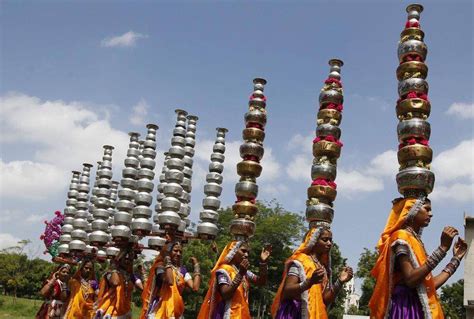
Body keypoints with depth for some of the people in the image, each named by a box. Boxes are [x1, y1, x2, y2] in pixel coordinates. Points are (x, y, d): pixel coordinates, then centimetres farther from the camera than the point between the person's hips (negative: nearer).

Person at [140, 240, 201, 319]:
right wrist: (167, 259, -17)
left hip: (175, 310, 5)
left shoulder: (182, 270, 10)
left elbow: (195, 287, -2)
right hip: (160, 308, -5)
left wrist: (196, 266, 3)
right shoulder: (161, 266, -5)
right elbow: (170, 281, -25)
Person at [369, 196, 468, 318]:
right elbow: (410, 280, -22)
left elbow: (429, 285, 16)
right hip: (406, 307, -9)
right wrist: (442, 248, -19)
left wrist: (456, 258, 21)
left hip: (419, 308, 9)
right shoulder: (401, 237, -7)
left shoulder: (415, 241, 19)